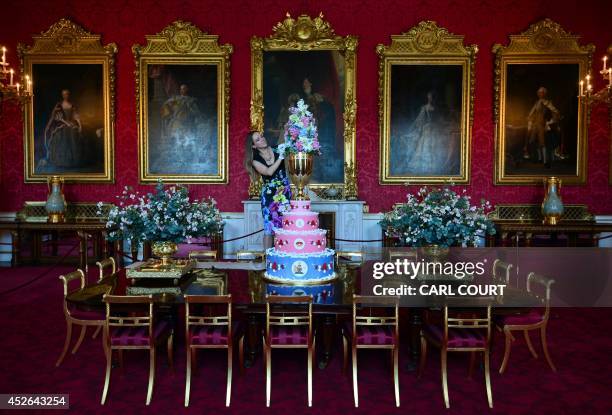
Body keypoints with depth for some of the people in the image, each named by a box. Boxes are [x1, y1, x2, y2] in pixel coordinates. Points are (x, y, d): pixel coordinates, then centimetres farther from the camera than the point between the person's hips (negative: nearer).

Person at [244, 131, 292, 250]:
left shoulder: (277, 150, 1)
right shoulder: (255, 159, -3)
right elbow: (269, 172, -16)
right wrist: (281, 157, -19)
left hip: (285, 192, 1)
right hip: (269, 194, -1)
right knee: (269, 227, 0)